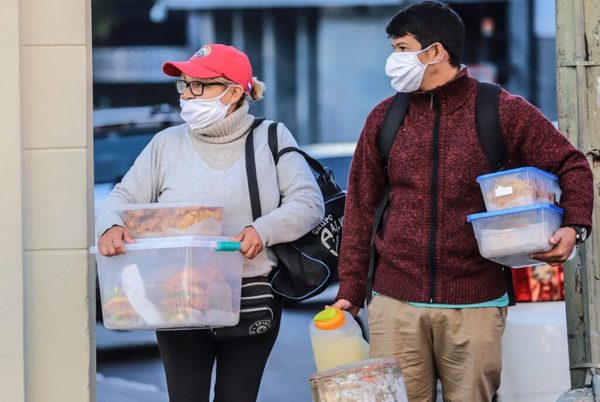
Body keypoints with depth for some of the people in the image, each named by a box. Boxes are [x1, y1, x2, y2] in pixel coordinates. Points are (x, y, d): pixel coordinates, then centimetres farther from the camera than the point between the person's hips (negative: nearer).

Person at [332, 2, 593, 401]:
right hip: (396, 304, 2)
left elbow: (572, 165, 7)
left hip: (476, 305, -2)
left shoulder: (504, 112, 1)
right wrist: (350, 291, 7)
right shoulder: (385, 118, 9)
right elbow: (361, 209, 12)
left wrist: (574, 226, -11)